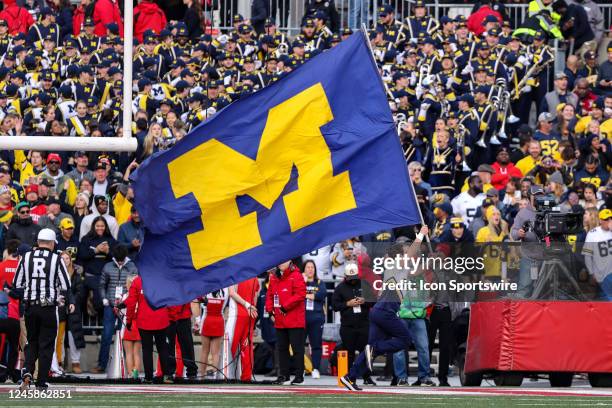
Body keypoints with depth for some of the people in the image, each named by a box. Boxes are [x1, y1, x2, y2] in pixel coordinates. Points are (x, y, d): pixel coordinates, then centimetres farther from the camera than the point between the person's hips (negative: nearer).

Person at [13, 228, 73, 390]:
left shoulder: (26, 258, 3)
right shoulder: (56, 259, -4)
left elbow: (17, 284, 5)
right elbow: (65, 285, -2)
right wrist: (70, 302, 12)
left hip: (30, 306, 3)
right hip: (49, 308, -2)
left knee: (32, 342, 15)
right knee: (46, 345, 5)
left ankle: (27, 372, -8)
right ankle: (41, 382, 5)